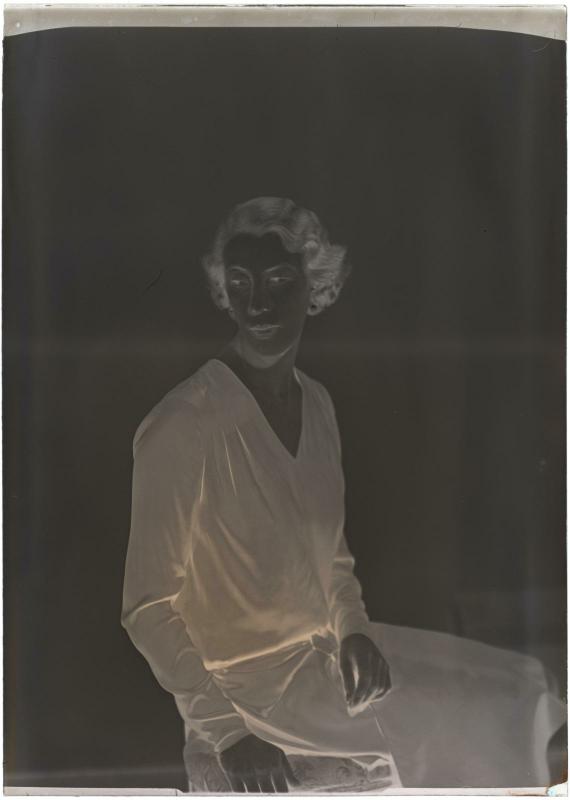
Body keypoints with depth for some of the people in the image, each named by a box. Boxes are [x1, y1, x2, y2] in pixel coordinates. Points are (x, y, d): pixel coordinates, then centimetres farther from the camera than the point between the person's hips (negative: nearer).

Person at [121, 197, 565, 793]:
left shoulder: (315, 402, 6)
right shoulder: (180, 428, -18)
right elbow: (148, 609, -14)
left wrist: (352, 627, -2)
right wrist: (226, 730, -19)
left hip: (327, 650, 7)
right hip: (244, 683, -7)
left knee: (516, 690, -2)